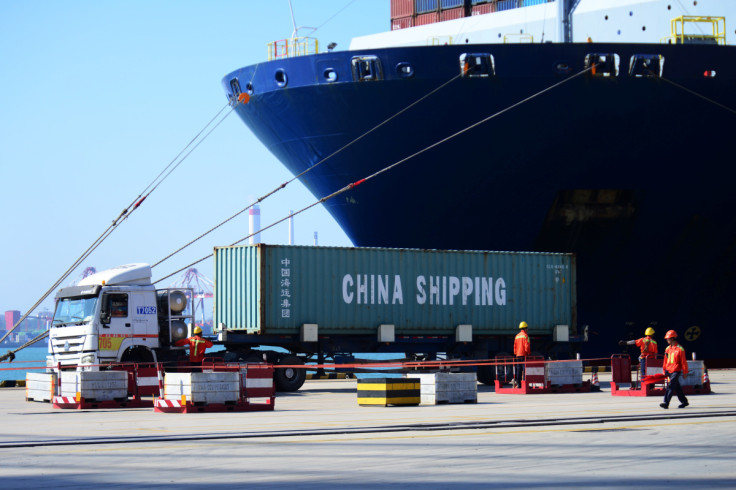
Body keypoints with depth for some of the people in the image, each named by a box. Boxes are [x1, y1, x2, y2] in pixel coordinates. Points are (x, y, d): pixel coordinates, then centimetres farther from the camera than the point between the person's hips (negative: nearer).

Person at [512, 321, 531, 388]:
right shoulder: (525, 335, -7)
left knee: (518, 369, 7)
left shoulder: (517, 336, 14)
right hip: (524, 355, -7)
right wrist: (528, 353, -7)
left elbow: (515, 346, 14)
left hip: (518, 355, 7)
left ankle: (518, 383, 5)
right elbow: (527, 345, -14)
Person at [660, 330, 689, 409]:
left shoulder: (680, 349, -9)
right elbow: (665, 361, 18)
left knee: (670, 386, -16)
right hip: (669, 371, 7)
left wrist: (685, 372, -5)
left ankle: (666, 403, -21)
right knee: (677, 388, 15)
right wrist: (664, 371, 17)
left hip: (676, 371, -7)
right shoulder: (668, 349, 11)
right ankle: (684, 401, 27)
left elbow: (683, 362, -6)